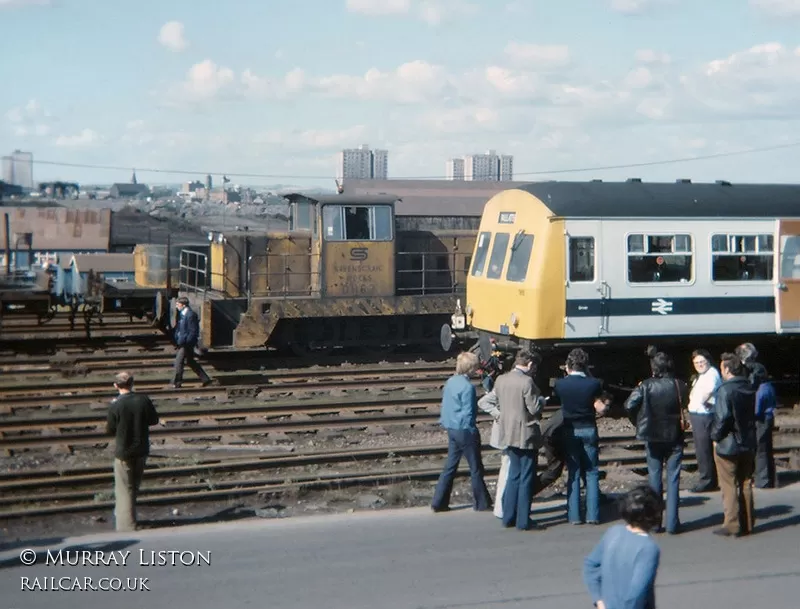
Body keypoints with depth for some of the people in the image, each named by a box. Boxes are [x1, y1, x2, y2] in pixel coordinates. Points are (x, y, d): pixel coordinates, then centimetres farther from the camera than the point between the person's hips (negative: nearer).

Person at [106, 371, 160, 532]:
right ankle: (127, 515, 39)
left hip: (124, 452, -4)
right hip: (142, 451, 4)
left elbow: (110, 430, -7)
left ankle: (127, 526, 3)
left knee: (124, 490, 4)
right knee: (134, 486, 22)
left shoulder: (116, 406, -19)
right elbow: (154, 420, 4)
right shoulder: (144, 400, -9)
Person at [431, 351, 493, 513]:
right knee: (476, 469, 6)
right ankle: (481, 503, 15)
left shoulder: (450, 381, 6)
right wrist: (473, 433, -12)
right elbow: (468, 413, -19)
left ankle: (439, 503, 12)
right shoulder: (467, 387, -19)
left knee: (450, 467, 12)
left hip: (452, 430, 8)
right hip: (465, 431, -8)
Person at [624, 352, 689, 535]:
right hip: (675, 437, 0)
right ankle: (672, 523, 3)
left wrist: (638, 423, -2)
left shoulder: (646, 386, -11)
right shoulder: (679, 386, -8)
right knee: (673, 479, 5)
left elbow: (629, 405, -18)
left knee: (654, 477, 10)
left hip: (653, 437, 0)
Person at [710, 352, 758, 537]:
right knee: (745, 485, 13)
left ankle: (732, 525, 3)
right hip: (748, 445, 7)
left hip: (727, 445, -7)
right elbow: (753, 414, 13)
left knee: (729, 487, 2)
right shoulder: (749, 389, 6)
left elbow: (723, 417, -23)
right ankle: (747, 524, 18)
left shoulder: (725, 390, -18)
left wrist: (715, 436, -9)